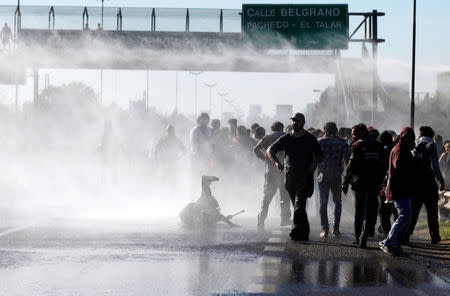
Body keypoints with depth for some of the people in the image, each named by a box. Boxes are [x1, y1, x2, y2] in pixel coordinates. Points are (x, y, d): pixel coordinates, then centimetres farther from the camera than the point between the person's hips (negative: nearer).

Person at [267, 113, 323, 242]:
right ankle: (305, 233, 19)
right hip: (290, 176, 4)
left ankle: (297, 231, -20)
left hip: (305, 177, -4)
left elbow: (320, 155, 14)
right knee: (298, 207, 10)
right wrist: (276, 162, -11)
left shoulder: (310, 139, 4)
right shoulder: (286, 138, 9)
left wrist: (315, 163, -8)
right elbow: (270, 150, 7)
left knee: (299, 205, -18)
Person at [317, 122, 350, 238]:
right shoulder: (342, 142, 1)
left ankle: (325, 229, -4)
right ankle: (336, 228, 8)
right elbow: (347, 159, -4)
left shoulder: (319, 141, 1)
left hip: (322, 177, 0)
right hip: (336, 177, 0)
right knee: (337, 202, 13)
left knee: (323, 203, 3)